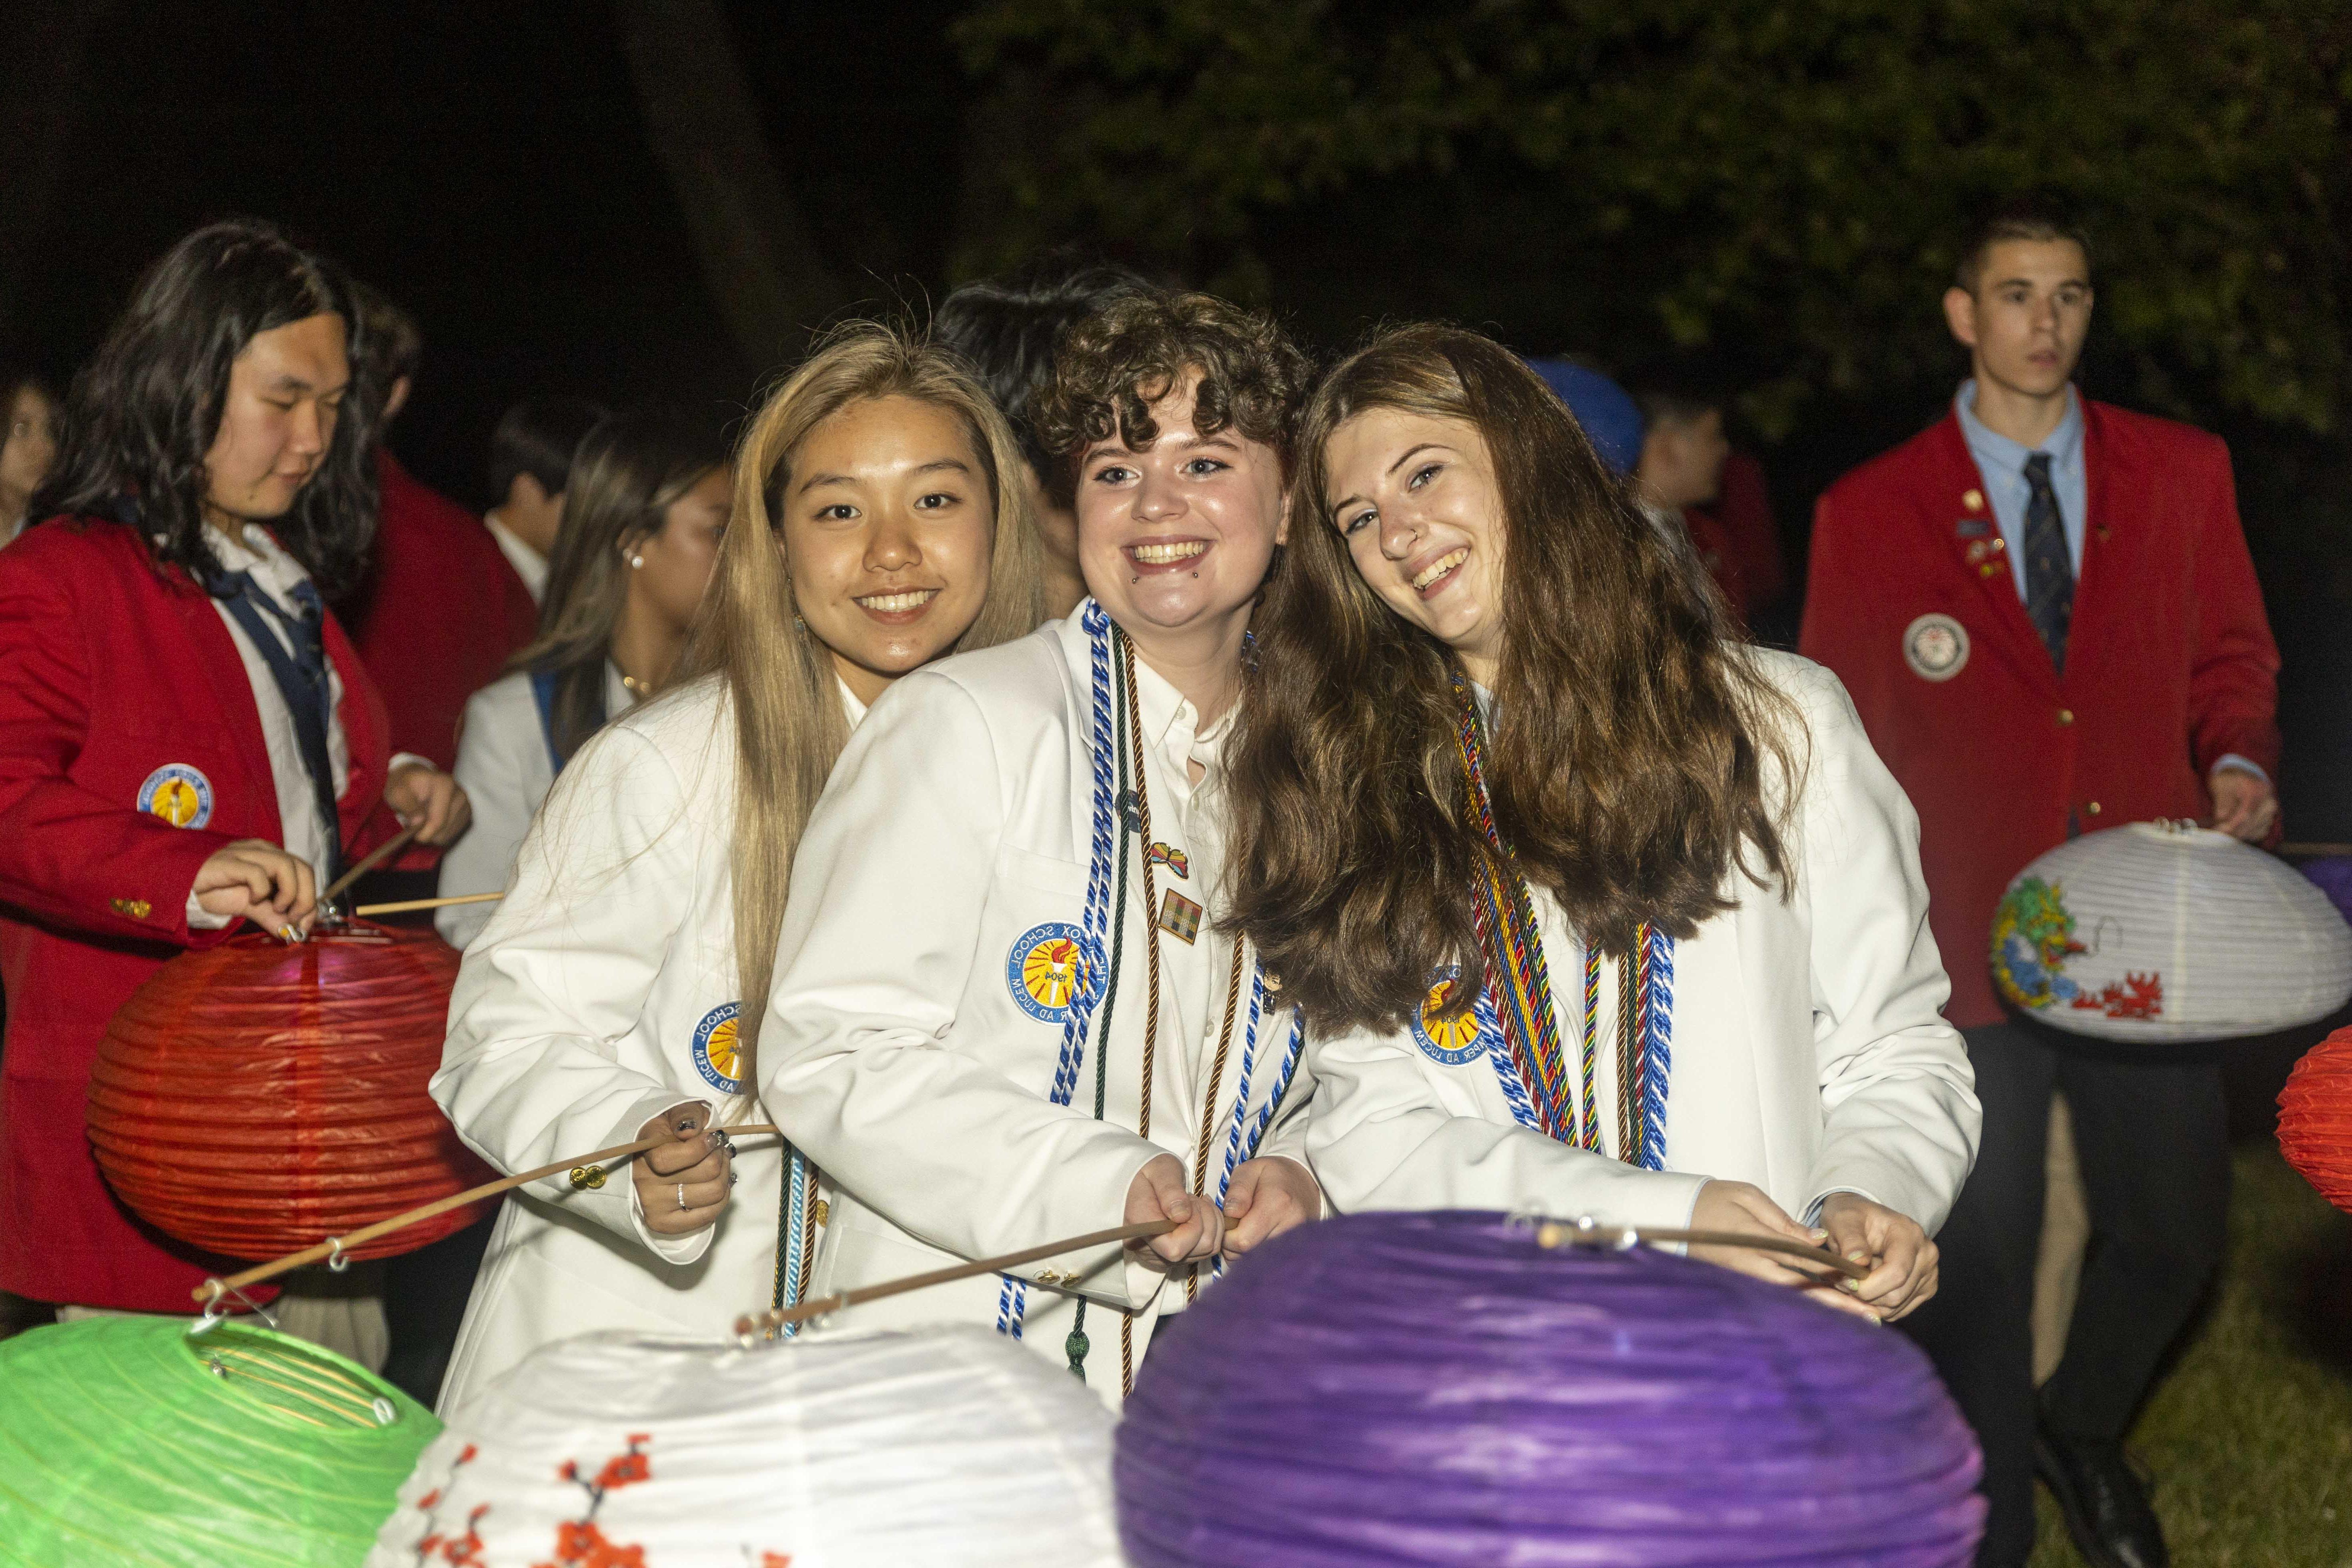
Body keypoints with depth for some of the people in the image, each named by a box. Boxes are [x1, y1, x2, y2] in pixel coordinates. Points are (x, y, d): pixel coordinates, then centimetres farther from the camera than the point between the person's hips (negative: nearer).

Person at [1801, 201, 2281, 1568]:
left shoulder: (2183, 474, 7)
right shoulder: (1871, 513, 1)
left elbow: (2232, 654, 14)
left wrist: (2239, 761, -6)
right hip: (1967, 939, -2)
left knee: (2177, 1230, 8)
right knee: (1982, 1259, 4)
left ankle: (2086, 1428, 38)